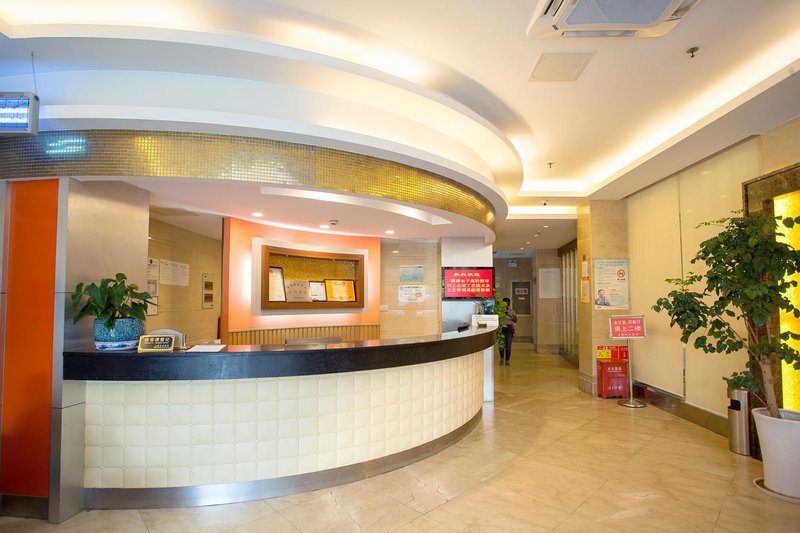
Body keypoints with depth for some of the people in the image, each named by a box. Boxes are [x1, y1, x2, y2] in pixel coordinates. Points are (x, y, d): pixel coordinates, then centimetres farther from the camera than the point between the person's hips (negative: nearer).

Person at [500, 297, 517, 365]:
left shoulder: (512, 311, 12)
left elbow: (515, 320, 6)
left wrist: (510, 316, -10)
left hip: (509, 328, 1)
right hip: (501, 328, -1)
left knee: (508, 345, -3)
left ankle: (507, 360, 7)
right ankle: (502, 358, 15)